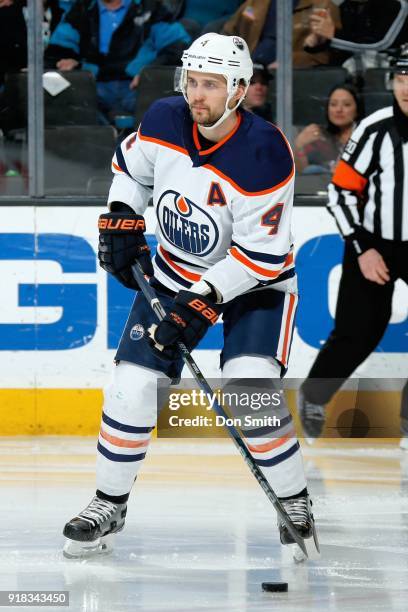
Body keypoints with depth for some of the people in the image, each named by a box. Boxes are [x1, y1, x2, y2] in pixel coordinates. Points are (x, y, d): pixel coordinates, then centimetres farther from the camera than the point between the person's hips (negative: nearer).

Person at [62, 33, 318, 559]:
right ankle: (109, 505, 14)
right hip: (176, 270, 5)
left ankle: (295, 504, -1)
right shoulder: (163, 121, -13)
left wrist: (201, 300, -28)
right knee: (134, 385, -4)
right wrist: (120, 219, -2)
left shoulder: (264, 155, -30)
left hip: (253, 279, -5)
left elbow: (261, 255, -26)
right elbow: (131, 164, 11)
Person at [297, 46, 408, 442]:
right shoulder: (376, 130, -17)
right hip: (373, 244, -2)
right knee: (358, 333, -1)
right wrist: (362, 249, -13)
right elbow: (341, 190, -10)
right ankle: (313, 398, 22)